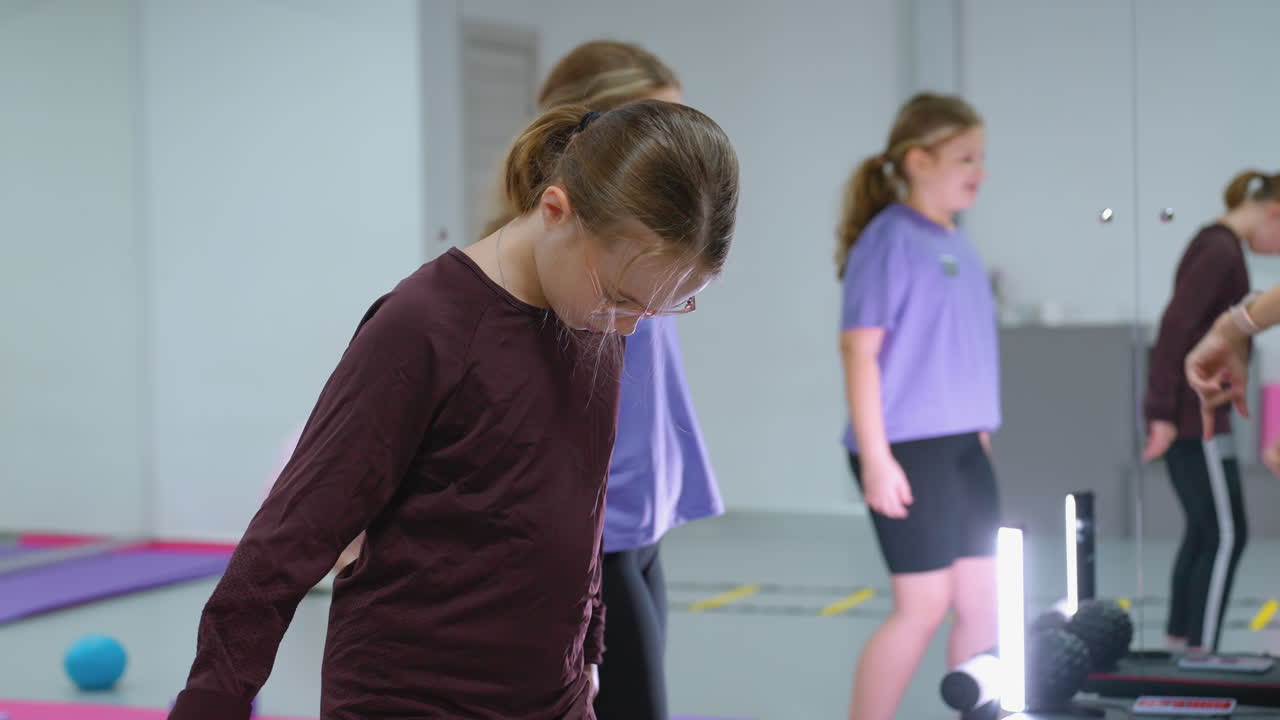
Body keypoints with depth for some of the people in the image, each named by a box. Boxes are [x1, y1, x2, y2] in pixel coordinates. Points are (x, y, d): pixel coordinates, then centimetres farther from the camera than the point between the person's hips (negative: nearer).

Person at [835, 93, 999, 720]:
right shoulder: (888, 240, -12)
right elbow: (860, 348, -15)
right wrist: (875, 457, -19)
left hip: (962, 445, 8)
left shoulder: (960, 246, 11)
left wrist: (981, 432, 16)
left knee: (981, 598, 9)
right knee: (924, 603, -4)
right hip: (907, 448, -8)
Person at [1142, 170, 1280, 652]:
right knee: (1226, 536, -4)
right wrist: (1163, 412, -24)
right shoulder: (1222, 251, -16)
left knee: (1203, 531, 15)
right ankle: (1199, 651, -1)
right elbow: (1176, 326, -24)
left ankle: (1179, 642, 22)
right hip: (1194, 417, -10)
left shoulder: (1215, 245, 14)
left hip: (1186, 415, 10)